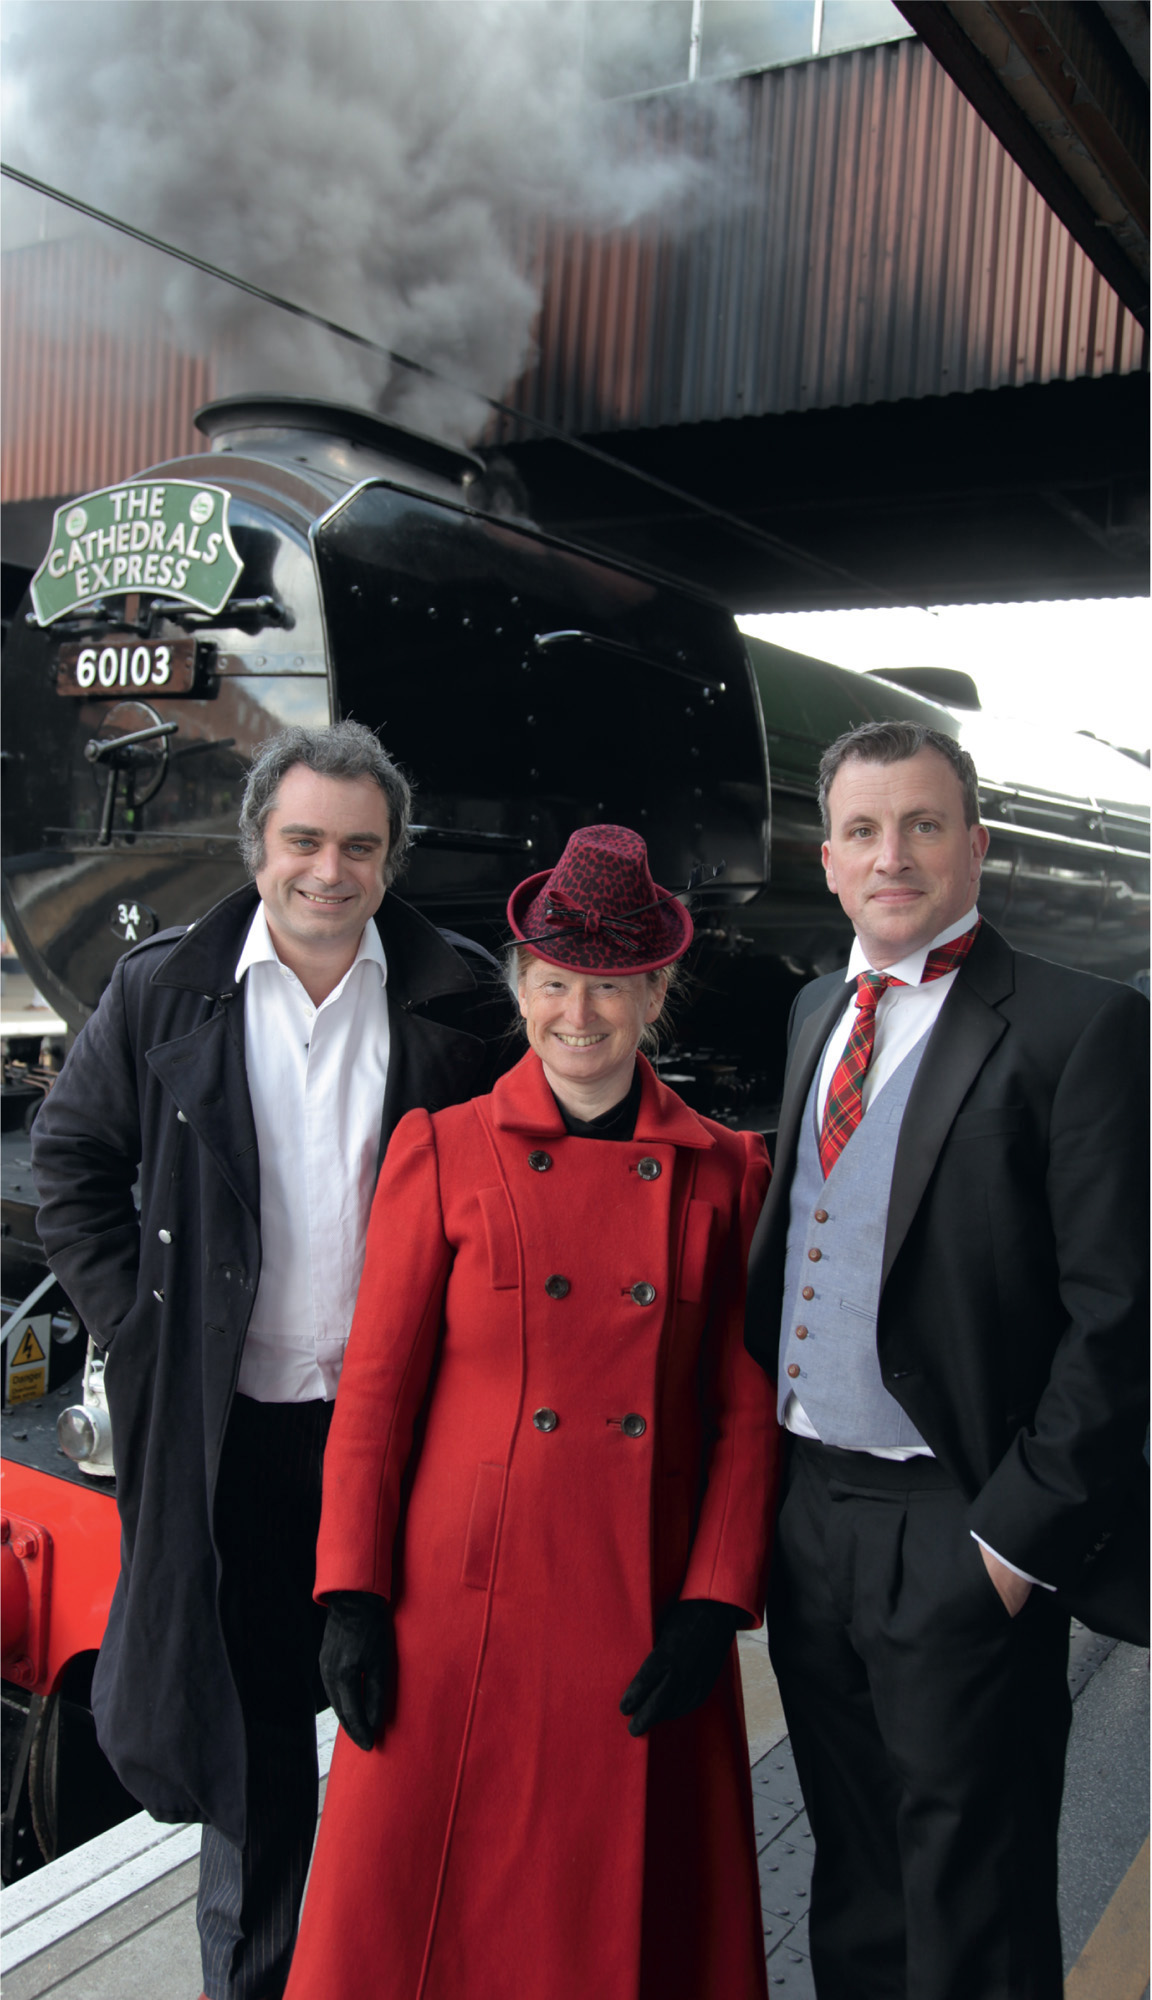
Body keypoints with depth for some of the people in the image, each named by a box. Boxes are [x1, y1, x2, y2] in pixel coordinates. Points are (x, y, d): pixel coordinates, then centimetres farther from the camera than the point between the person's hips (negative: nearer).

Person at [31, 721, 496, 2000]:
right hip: (235, 1421, 0)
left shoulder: (454, 1007, -4)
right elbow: (71, 1158, 7)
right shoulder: (163, 990, -2)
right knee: (252, 1712, 15)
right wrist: (134, 1321, 0)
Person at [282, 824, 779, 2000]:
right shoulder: (442, 1151, 0)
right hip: (462, 1606, -1)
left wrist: (713, 1606, -5)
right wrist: (355, 1597, -5)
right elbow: (376, 1386, 0)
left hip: (644, 1623, 1)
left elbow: (748, 1410, 3)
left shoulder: (724, 1172, 3)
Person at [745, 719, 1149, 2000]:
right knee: (852, 1890, 24)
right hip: (808, 1514, 6)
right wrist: (761, 1483, 10)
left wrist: (1018, 1536, -16)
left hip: (960, 1539, -6)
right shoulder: (815, 1016, 10)